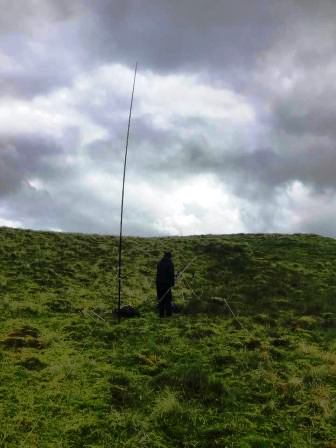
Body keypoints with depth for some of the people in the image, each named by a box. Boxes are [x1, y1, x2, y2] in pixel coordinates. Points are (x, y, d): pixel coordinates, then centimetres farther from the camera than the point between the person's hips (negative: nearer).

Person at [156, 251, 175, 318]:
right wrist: (172, 283, -5)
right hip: (166, 282, -5)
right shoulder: (170, 263, -7)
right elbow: (171, 274, -10)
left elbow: (158, 273, 12)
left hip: (159, 282, 5)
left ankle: (161, 313, 8)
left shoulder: (159, 263, 9)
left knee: (160, 298, 9)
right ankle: (168, 313, 3)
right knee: (168, 298, 4)